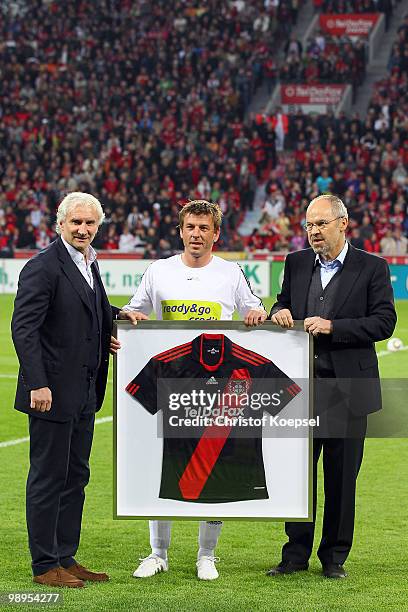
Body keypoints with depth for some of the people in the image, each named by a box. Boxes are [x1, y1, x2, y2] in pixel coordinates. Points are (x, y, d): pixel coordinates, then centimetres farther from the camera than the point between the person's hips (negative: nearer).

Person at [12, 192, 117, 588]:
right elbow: (24, 327, -18)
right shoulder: (43, 267, -13)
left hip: (83, 393, 9)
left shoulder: (89, 265, 14)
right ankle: (45, 566, 5)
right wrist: (37, 384, -24)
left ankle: (66, 558, 21)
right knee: (48, 478, -2)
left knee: (76, 476, 13)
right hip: (53, 392, -9)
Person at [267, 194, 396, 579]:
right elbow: (283, 303, 19)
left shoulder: (372, 268, -1)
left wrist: (332, 326, -16)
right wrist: (279, 312, -6)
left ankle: (334, 557, 14)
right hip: (301, 385, 3)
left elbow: (384, 322, -8)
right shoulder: (296, 263, 10)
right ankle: (296, 554, 14)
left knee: (341, 477, 4)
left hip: (347, 388, -3)